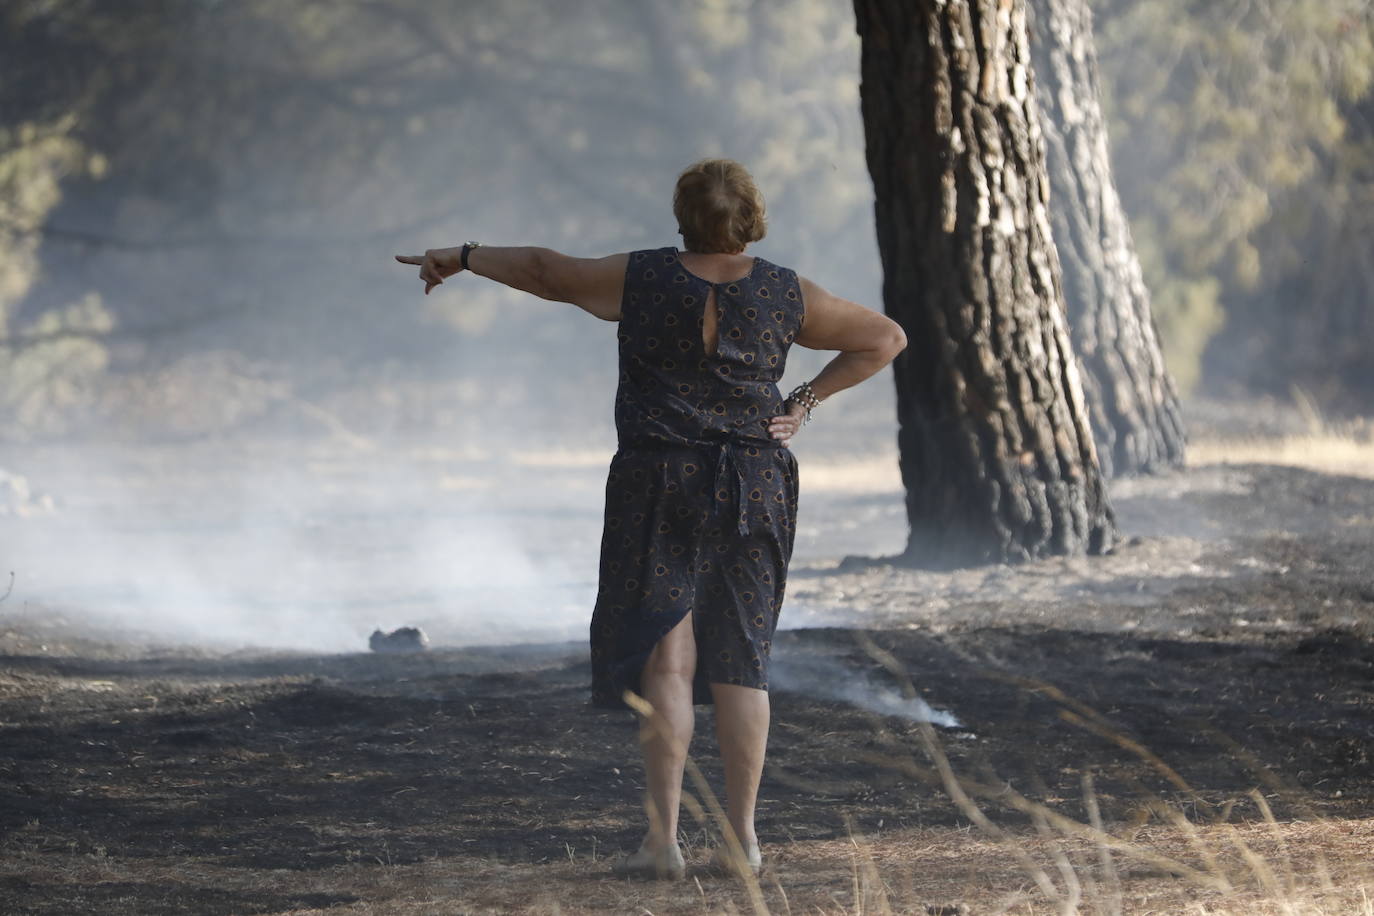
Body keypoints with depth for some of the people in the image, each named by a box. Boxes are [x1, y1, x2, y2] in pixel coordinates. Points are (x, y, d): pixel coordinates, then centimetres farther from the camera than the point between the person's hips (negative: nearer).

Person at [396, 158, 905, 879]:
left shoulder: (641, 280, -7)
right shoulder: (785, 295, -1)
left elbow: (545, 270, 6)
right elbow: (884, 338, 9)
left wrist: (463, 257, 21)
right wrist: (807, 401, 7)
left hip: (660, 490, -2)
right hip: (755, 489, 2)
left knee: (665, 660, -3)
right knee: (742, 662, 7)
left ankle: (663, 839, -10)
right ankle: (742, 839, 5)